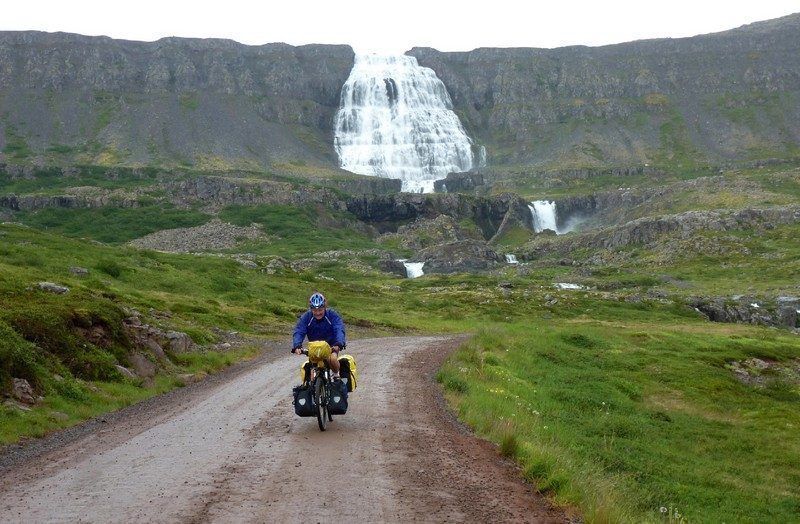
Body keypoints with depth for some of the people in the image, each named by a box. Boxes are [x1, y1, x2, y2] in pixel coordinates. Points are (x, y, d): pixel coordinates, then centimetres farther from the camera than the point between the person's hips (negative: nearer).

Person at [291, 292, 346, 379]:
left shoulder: (333, 315, -18)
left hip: (331, 346, -2)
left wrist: (338, 344, -48)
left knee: (332, 359, -29)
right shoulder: (306, 317, -14)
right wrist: (297, 346, -42)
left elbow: (339, 330, -29)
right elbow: (298, 332, -22)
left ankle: (336, 375, 0)